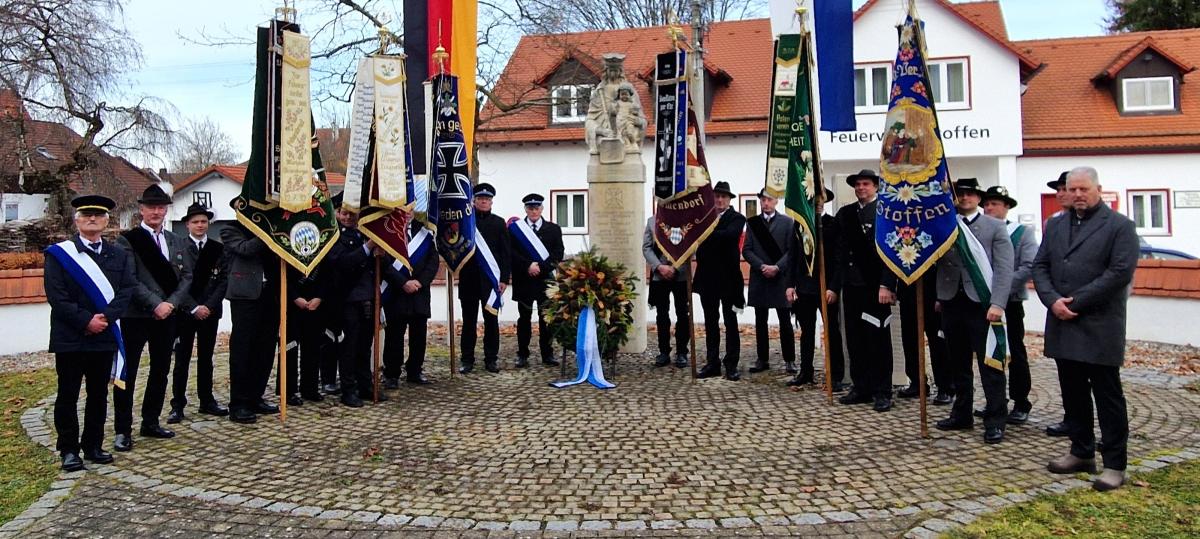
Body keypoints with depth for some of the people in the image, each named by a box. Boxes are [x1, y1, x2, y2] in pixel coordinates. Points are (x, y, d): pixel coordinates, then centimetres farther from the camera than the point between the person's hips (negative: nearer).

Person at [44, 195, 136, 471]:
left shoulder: (119, 256, 10)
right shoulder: (59, 254, 0)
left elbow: (126, 291, 0)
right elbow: (56, 296, -8)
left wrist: (105, 317, -14)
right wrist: (86, 320, -15)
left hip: (105, 336, 3)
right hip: (69, 338, -3)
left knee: (99, 394, 10)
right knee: (68, 395, 4)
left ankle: (94, 445, 20)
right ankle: (68, 449, 13)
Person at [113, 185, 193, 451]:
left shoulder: (177, 241, 12)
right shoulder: (127, 239, -4)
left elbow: (187, 276, 7)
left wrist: (171, 303, -8)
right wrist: (155, 304, -18)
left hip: (167, 315, 6)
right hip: (135, 316, -5)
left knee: (161, 370, 11)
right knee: (127, 372, -1)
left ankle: (150, 423, 23)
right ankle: (122, 430, 6)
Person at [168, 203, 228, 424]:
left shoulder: (218, 248, 6)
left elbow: (222, 280, 2)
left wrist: (209, 306, -10)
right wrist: (194, 308, -13)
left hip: (210, 312, 3)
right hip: (184, 313, -2)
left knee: (206, 358, 11)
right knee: (182, 360, 3)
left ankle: (207, 401, 18)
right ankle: (177, 405, 8)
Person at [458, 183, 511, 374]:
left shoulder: (498, 223, 6)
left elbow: (505, 253, 3)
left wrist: (504, 279, -4)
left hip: (491, 279, 0)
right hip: (468, 279, 0)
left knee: (491, 320, 6)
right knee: (469, 321, 6)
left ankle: (491, 359, 13)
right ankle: (467, 360, 12)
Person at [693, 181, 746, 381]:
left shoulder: (736, 218, -3)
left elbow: (729, 234, -24)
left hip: (728, 277, -4)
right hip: (707, 278, 4)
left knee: (730, 323, 3)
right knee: (710, 323, 10)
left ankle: (731, 365, 9)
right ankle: (712, 363, 16)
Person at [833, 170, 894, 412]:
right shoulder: (845, 213, 12)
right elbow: (839, 250, 11)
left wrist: (886, 285, -16)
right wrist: (834, 285, 6)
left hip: (875, 286, -5)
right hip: (851, 283, 6)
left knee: (878, 339, 0)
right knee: (855, 338, 10)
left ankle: (882, 392, 8)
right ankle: (861, 388, 19)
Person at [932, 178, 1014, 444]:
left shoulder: (995, 227, 2)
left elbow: (1004, 268, -6)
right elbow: (937, 263, 7)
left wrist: (997, 304, -15)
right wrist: (939, 297, -6)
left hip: (982, 304, -3)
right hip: (952, 303, 3)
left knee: (990, 363, 1)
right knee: (958, 363, 12)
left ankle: (995, 421, 9)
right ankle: (961, 414, 24)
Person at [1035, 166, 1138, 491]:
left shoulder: (1119, 226, -3)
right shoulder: (1055, 225, 14)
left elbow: (1121, 272, -13)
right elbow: (1040, 266, 10)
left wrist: (1076, 301, -15)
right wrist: (1052, 300, -8)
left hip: (1099, 328, -5)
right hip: (1063, 325, 6)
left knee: (1107, 395, 1)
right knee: (1073, 394, 13)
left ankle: (1115, 465, 9)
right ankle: (1082, 453, 25)